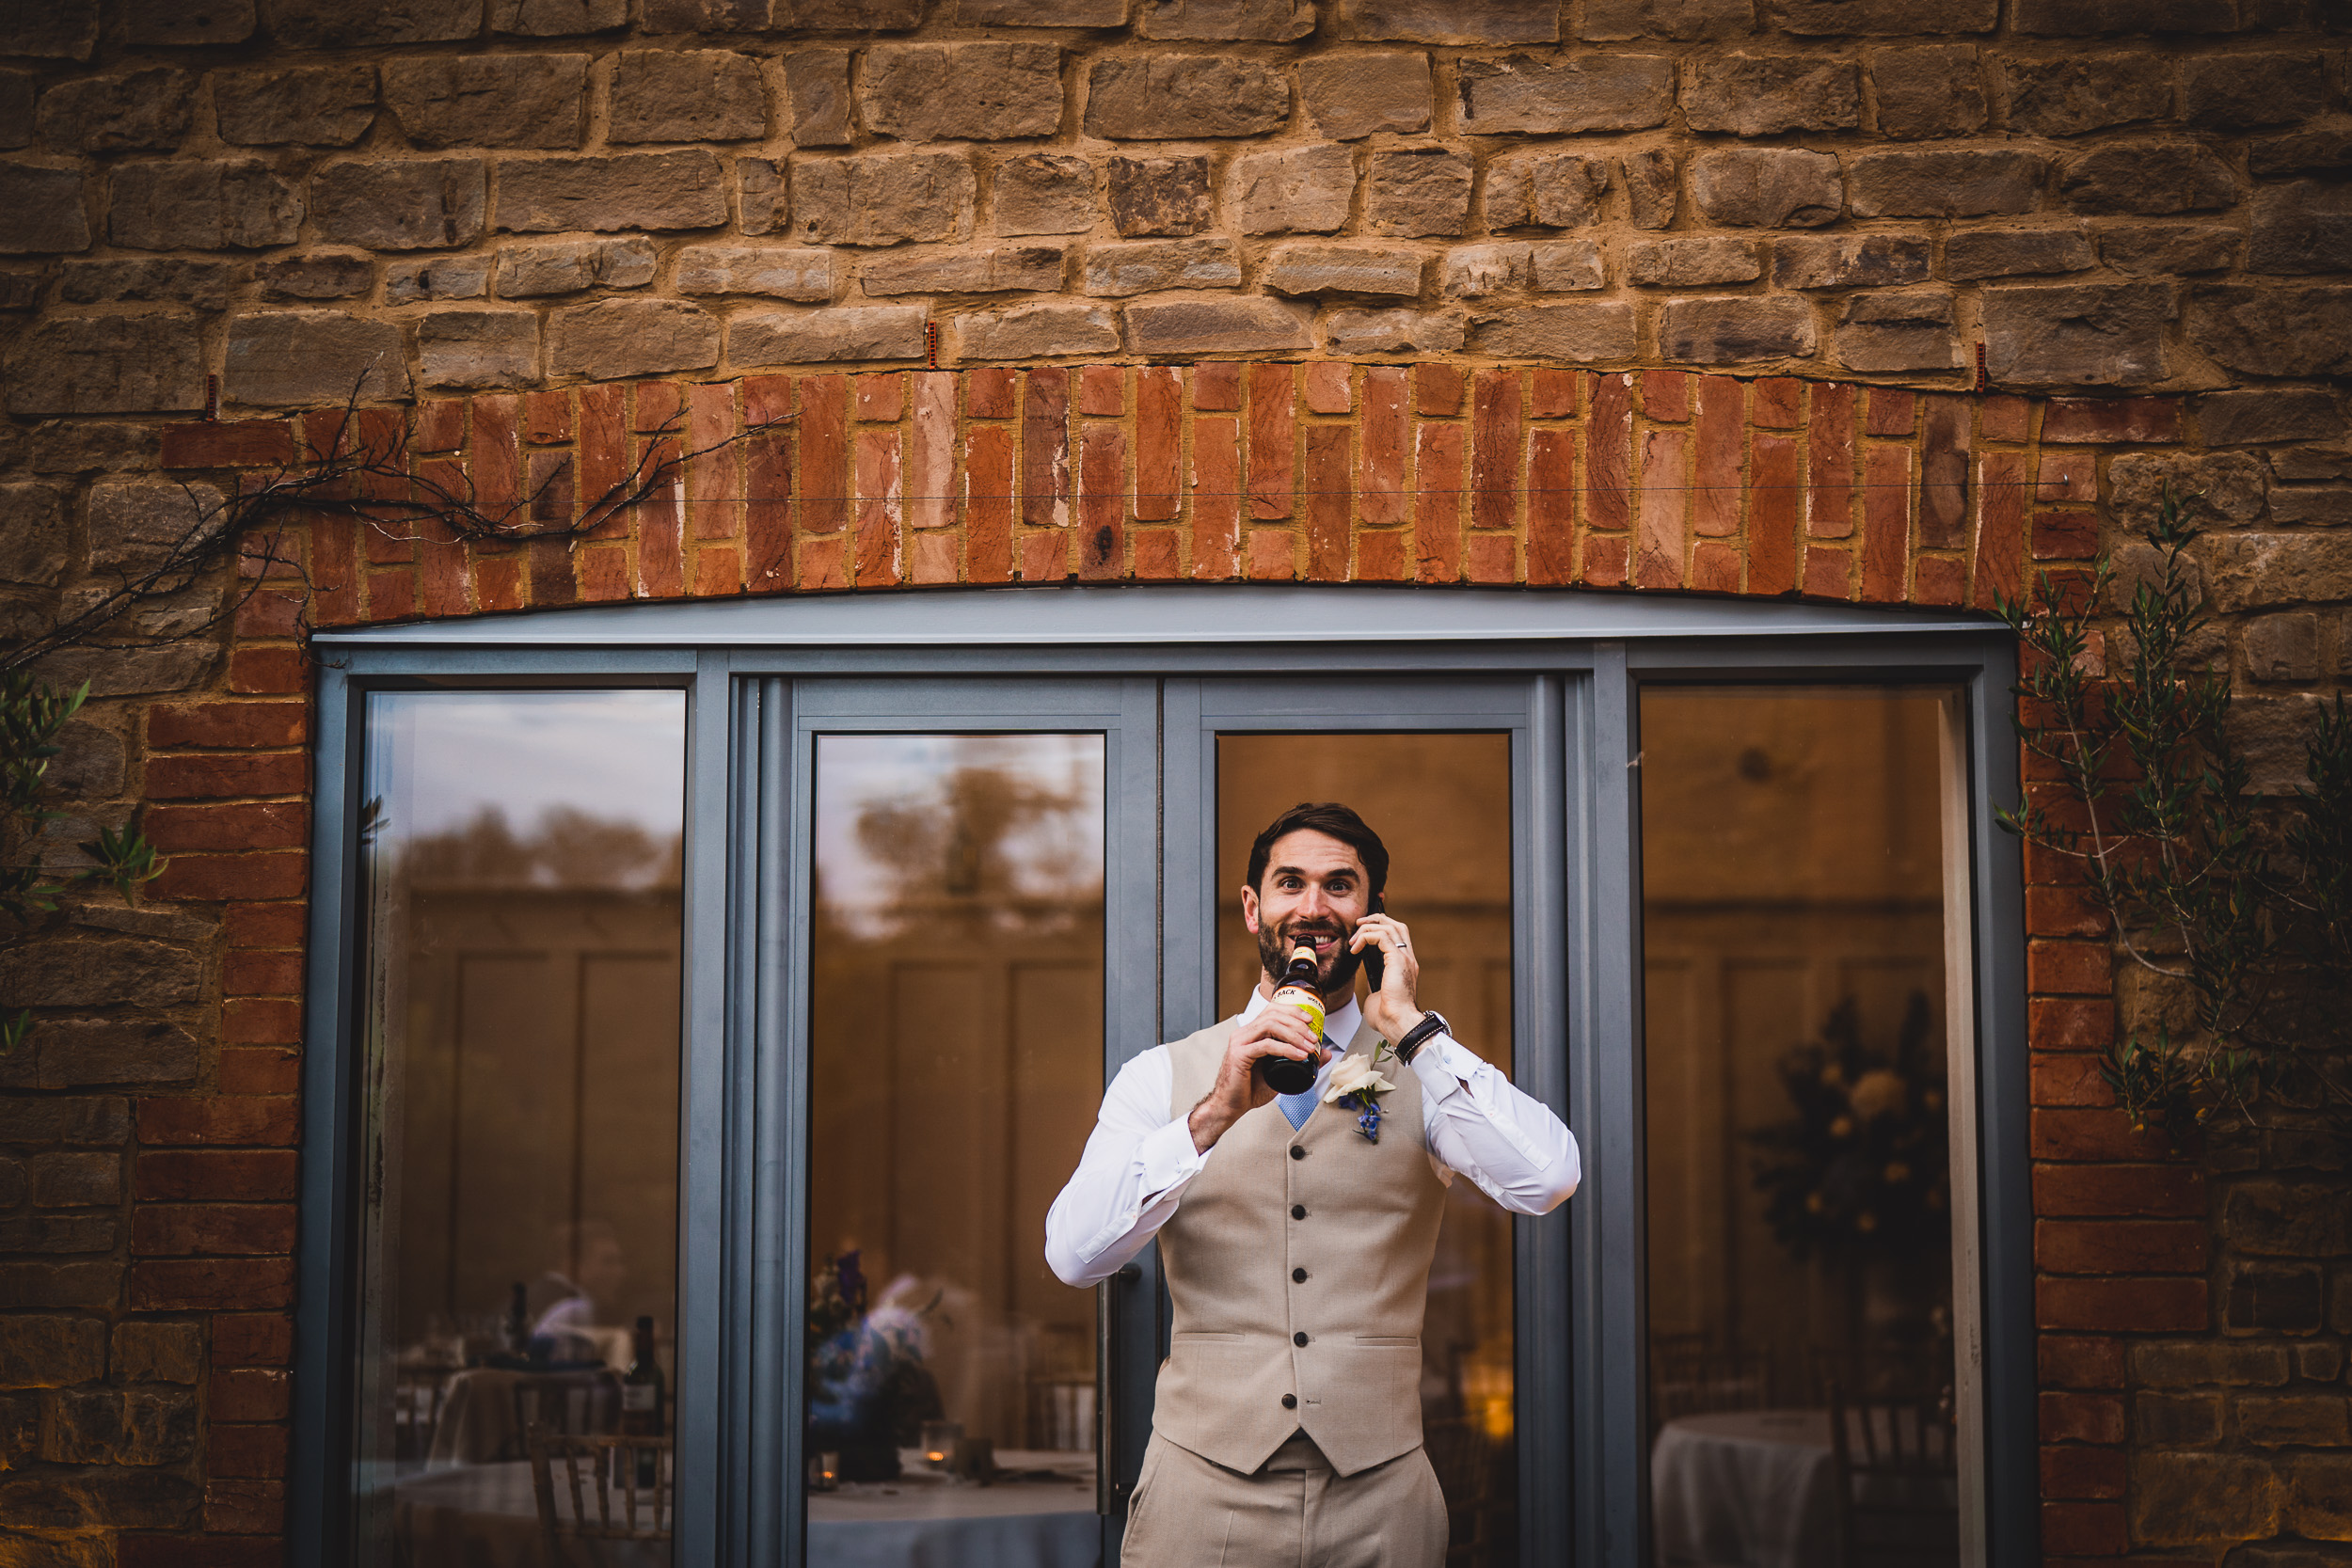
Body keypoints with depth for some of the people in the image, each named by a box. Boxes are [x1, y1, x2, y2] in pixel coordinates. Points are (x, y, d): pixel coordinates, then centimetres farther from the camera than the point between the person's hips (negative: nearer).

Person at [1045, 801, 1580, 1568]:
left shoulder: (1425, 1073, 6)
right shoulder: (1161, 1077, 5)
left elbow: (1548, 1181, -13)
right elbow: (1073, 1253, -10)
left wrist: (1409, 1027, -10)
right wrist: (1215, 1114, -20)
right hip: (1204, 1488, 0)